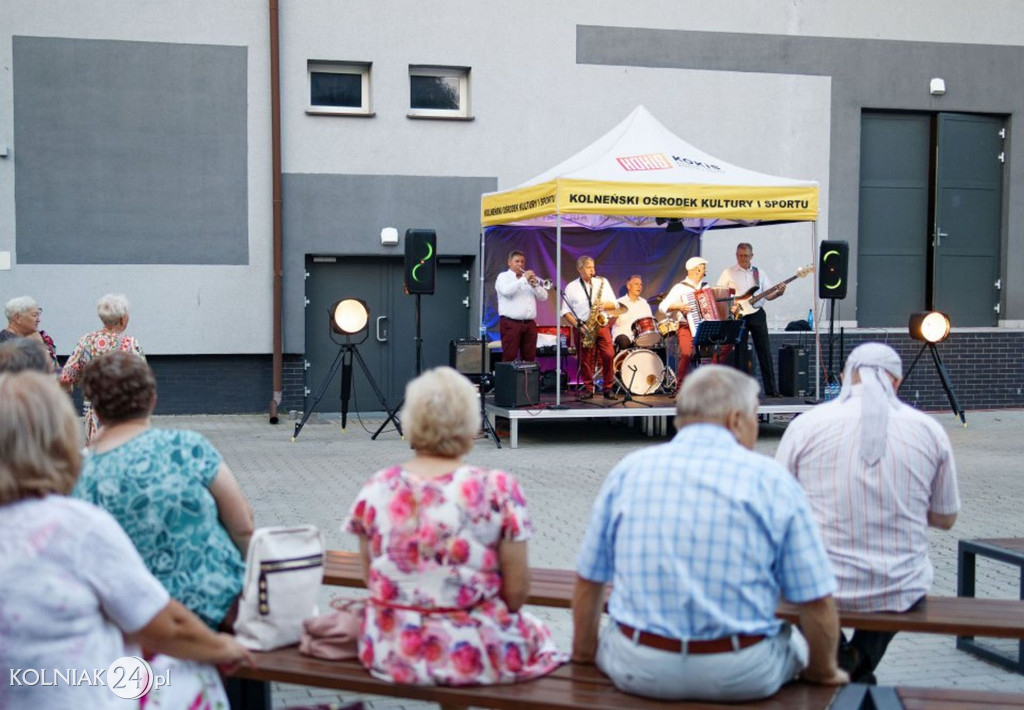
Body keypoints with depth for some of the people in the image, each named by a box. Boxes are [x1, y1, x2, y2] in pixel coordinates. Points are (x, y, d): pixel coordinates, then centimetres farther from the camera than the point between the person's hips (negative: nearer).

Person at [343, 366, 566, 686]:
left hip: (392, 651, 3)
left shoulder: (377, 489, -6)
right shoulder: (498, 489, -15)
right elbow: (516, 592, -10)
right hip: (473, 653, -3)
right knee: (536, 631, 28)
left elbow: (372, 580, 5)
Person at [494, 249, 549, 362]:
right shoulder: (503, 277, 4)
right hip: (511, 323, -5)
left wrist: (535, 285, -4)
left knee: (530, 358, 3)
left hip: (529, 324, 5)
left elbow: (544, 297, 13)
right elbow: (507, 291, -18)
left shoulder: (530, 278, 20)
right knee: (509, 358, -9)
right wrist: (524, 279, -14)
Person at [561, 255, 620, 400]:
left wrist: (605, 305, -10)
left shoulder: (602, 282, 11)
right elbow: (565, 312, 2)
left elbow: (615, 304, 11)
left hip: (602, 325, 1)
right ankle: (587, 388, 11)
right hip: (584, 327, -1)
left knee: (609, 355, -9)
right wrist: (578, 325, -11)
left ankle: (608, 388, 0)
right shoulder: (571, 287, 5)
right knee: (586, 358, -1)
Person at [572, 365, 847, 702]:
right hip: (740, 676, -1)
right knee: (798, 642, 31)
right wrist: (824, 673, 12)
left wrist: (584, 656, 22)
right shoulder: (772, 481, -5)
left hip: (638, 672, 2)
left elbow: (588, 581, 7)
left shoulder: (628, 470, 2)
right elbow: (818, 603, -6)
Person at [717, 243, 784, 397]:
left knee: (765, 351, 0)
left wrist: (778, 293, -8)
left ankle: (771, 389, 2)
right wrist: (730, 306, -14)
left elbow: (768, 295, 12)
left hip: (757, 314, 2)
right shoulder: (728, 273, 3)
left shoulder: (759, 273, 12)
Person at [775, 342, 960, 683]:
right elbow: (945, 518, 9)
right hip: (901, 594, 2)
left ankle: (835, 659, 17)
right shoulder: (929, 430, -2)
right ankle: (861, 665, 23)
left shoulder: (806, 424, -7)